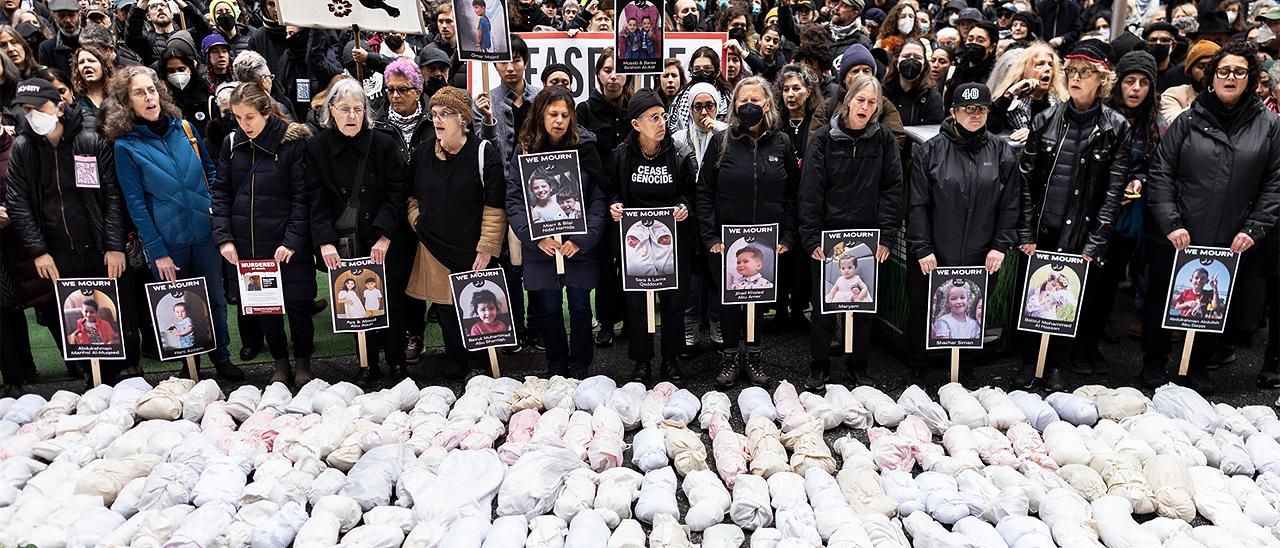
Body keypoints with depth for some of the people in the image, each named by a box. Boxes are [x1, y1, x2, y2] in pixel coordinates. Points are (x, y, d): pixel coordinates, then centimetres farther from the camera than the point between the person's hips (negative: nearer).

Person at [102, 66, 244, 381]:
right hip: (167, 240, -2)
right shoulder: (126, 145, -6)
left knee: (215, 298, 8)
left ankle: (222, 358, 23)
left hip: (205, 231, 2)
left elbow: (210, 172, 13)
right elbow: (136, 204, -7)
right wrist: (157, 251, -10)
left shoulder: (183, 127, 3)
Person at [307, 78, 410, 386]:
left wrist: (384, 236, -14)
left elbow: (396, 195, -6)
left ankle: (397, 363, 19)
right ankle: (368, 366, 20)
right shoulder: (317, 147, 1)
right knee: (358, 305, 6)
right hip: (343, 244, 1)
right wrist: (325, 241, -14)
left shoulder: (384, 144, -3)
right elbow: (317, 200, -3)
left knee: (388, 302, 4)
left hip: (382, 243, -1)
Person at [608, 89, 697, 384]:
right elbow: (614, 190, 8)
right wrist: (615, 205, -13)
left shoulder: (680, 154, -4)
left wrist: (684, 206, -16)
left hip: (674, 238, 0)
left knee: (673, 301, 8)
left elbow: (690, 191, 4)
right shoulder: (622, 154, -3)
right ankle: (642, 361, 23)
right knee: (636, 301, 7)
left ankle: (671, 359, 25)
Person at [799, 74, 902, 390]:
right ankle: (819, 367, 21)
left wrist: (886, 237, -7)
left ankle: (858, 367, 24)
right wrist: (811, 238, -10)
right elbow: (810, 190, -4)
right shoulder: (825, 138, -1)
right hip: (827, 236, -1)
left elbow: (892, 189, 0)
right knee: (823, 305, 8)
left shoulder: (884, 139, 2)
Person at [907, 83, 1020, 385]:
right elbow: (918, 204, -5)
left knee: (973, 315, 12)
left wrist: (1001, 245, -2)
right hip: (933, 257, -1)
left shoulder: (1001, 152, 4)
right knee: (922, 313, 10)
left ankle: (966, 371, 31)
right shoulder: (930, 151, -3)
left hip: (980, 258, 2)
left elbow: (1010, 204, 5)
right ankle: (917, 371, 28)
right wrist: (922, 249, -10)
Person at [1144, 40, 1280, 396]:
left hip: (1230, 245, 1)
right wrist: (1171, 224, -11)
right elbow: (1161, 175, -3)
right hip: (1175, 240, -1)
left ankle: (1198, 370, 31)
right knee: (1161, 302, 9)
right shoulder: (1188, 121, -1)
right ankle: (1153, 365, 27)